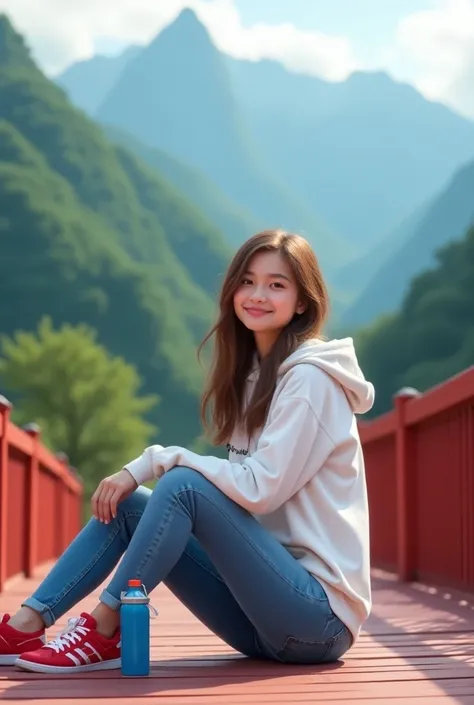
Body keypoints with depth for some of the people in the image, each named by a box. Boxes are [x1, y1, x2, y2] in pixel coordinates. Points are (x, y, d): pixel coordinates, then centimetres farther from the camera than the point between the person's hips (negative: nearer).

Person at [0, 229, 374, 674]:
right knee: (126, 503, 1)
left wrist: (162, 459, -13)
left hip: (320, 612, -8)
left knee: (184, 485, -24)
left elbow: (260, 488, -20)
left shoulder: (309, 377, -12)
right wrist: (141, 470, -3)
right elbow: (240, 482, 11)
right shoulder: (255, 371, 14)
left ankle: (102, 632, -14)